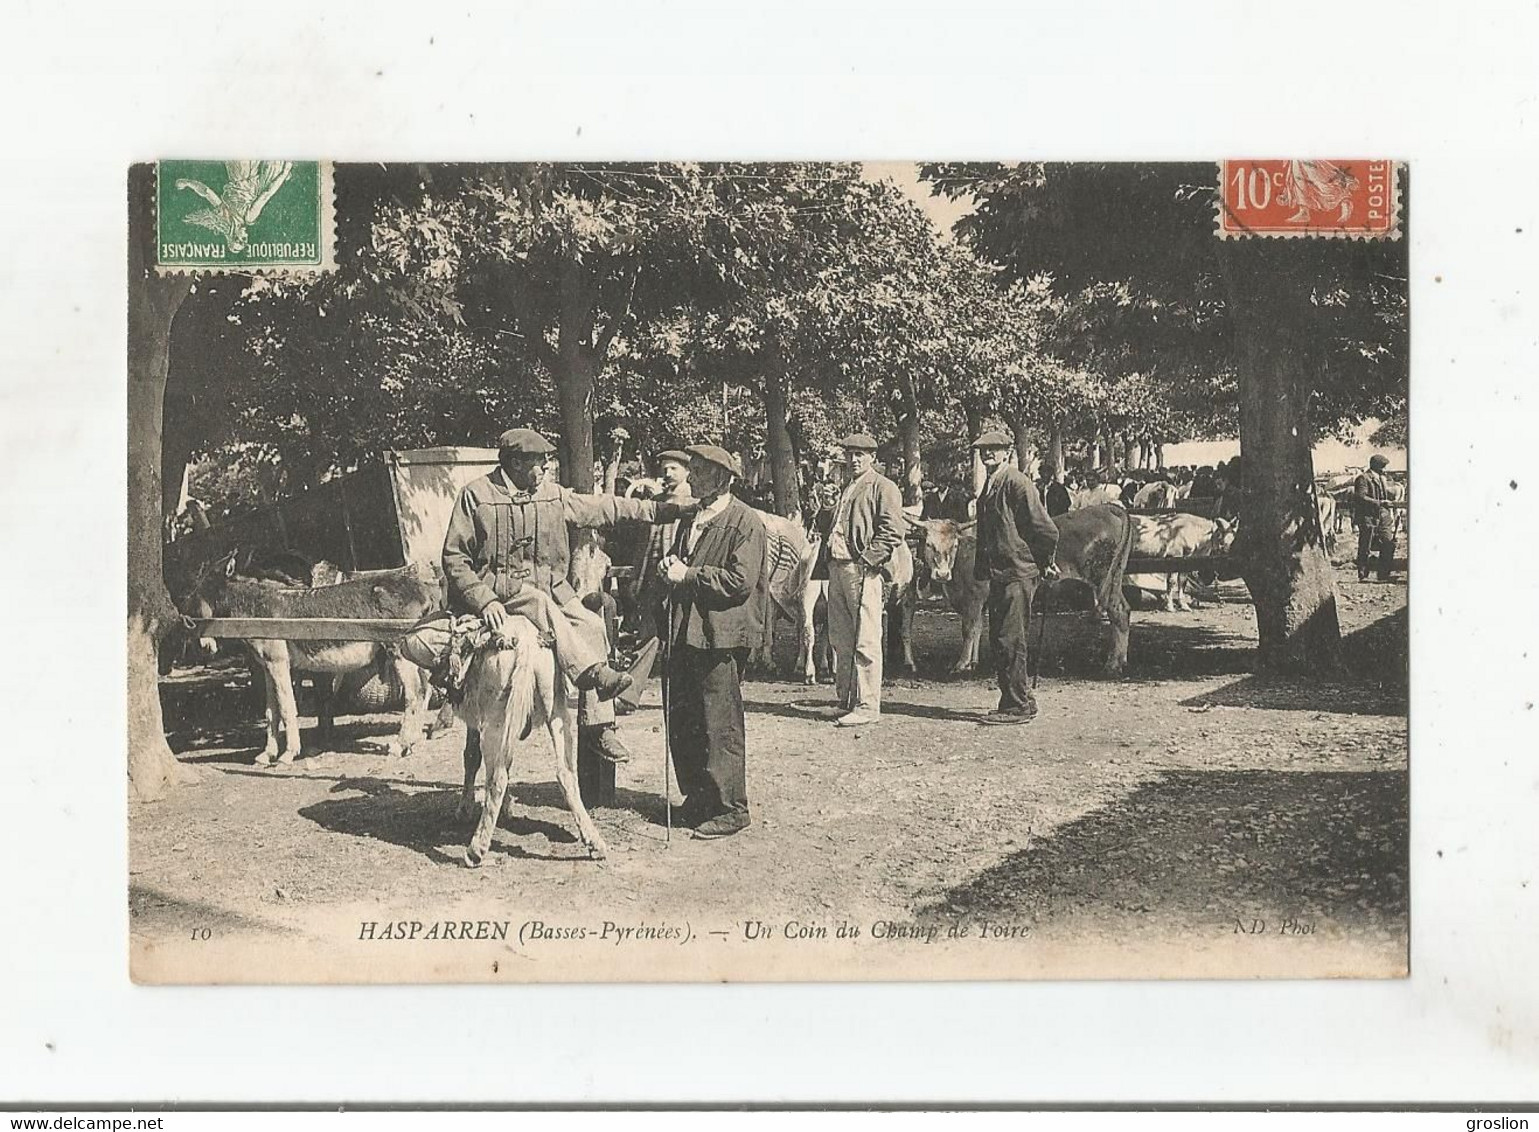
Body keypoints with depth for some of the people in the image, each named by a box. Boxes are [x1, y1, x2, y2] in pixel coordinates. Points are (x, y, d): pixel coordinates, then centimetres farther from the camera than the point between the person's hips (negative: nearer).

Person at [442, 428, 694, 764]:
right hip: (498, 586, -5)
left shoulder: (552, 495, 13)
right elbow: (454, 557, -4)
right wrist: (483, 599, -19)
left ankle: (597, 725, -15)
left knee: (592, 625, -17)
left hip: (549, 583, 5)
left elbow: (603, 509, 13)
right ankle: (592, 672, -44)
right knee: (542, 603, -35)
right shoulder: (477, 495, -2)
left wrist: (665, 510, 6)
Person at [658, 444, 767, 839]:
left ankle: (729, 809, 4)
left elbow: (741, 580, -16)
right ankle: (697, 800, 22)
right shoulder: (690, 518, 17)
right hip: (684, 630, 8)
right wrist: (669, 566, 4)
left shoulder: (745, 521, -8)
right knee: (681, 722, 11)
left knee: (721, 726, -4)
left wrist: (689, 574, -14)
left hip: (721, 634, -8)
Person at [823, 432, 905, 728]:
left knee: (865, 642, -8)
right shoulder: (847, 489, 25)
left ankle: (867, 706, -8)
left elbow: (892, 531, -11)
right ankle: (846, 700, 20)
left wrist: (870, 558, -17)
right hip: (837, 567, 9)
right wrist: (830, 559, 16)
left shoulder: (882, 487, -2)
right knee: (840, 639, 12)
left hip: (862, 570, -9)